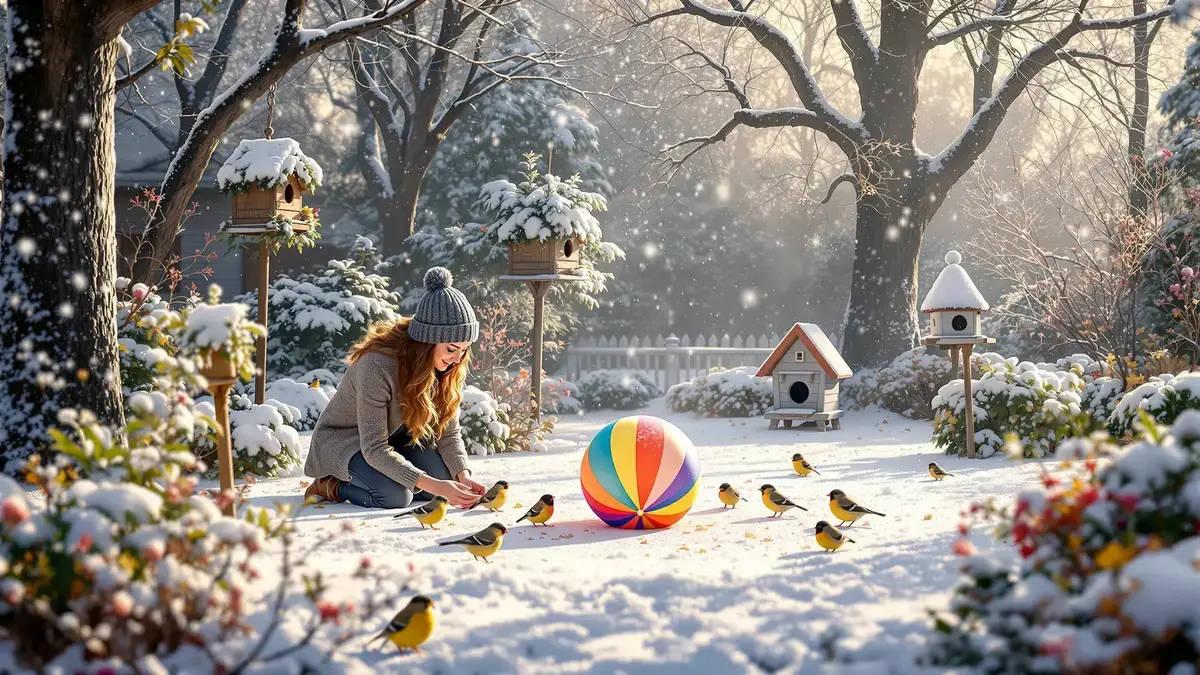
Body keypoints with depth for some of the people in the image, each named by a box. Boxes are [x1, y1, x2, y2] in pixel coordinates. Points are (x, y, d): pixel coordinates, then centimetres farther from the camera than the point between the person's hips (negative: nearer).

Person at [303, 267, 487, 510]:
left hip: (394, 435, 8)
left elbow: (448, 431, -8)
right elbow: (374, 449, -35)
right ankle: (330, 486, -3)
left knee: (443, 477, -15)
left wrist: (463, 475, -27)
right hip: (343, 438, -7)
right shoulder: (377, 365, -35)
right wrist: (433, 485, -42)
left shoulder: (447, 368, -14)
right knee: (396, 497, -30)